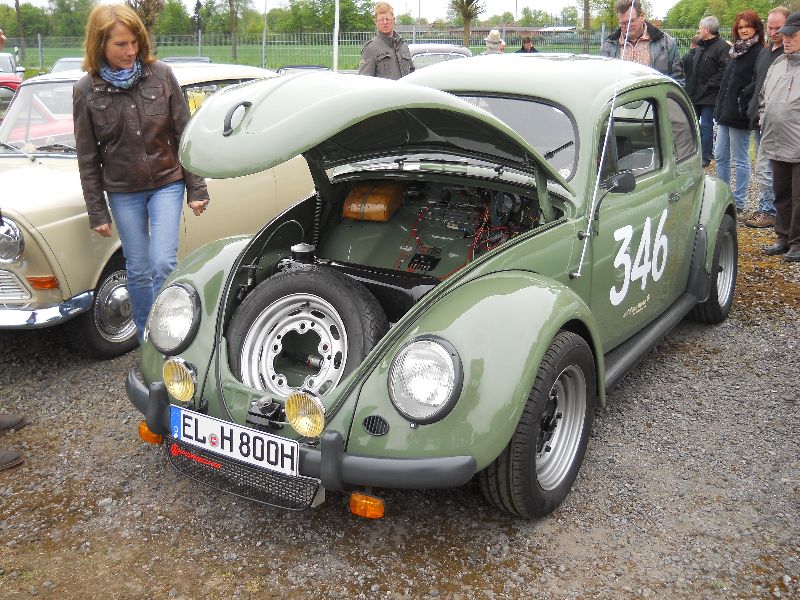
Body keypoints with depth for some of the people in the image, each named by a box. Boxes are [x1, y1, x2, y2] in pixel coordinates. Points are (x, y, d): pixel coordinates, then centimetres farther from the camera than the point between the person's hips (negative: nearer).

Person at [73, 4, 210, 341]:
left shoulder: (161, 75, -5)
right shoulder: (86, 91, -5)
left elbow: (185, 135, -1)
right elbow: (88, 157, 0)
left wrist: (196, 189, -2)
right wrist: (97, 212, 0)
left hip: (167, 184, -1)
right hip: (123, 193, 1)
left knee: (163, 264, -10)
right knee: (139, 271, 8)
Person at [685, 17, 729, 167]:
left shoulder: (722, 47, -13)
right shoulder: (700, 47, 16)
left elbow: (724, 71, -22)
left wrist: (708, 86, -20)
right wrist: (689, 89, 13)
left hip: (709, 97, -8)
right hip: (695, 94, 9)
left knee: (706, 127, -3)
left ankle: (705, 158, 5)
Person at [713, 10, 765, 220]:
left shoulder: (760, 53, -10)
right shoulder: (736, 50, 15)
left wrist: (745, 109, -21)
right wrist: (719, 108, 16)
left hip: (740, 116, -8)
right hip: (725, 114, 8)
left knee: (740, 160, -1)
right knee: (721, 157, 13)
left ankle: (738, 205, 7)